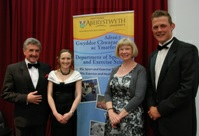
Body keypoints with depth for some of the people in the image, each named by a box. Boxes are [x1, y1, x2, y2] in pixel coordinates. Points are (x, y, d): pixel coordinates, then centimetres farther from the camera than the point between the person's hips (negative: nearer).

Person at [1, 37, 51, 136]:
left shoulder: (46, 68, 2)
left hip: (42, 117, 2)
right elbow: (5, 94, -6)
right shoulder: (12, 68, -5)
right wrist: (26, 98, -18)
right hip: (23, 119, -2)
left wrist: (50, 112, -1)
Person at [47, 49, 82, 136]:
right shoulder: (52, 74, 3)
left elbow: (78, 95, -3)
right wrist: (55, 113, -10)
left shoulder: (76, 74, 0)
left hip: (70, 114, -1)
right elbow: (49, 95, 0)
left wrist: (70, 112, -12)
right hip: (55, 113, 1)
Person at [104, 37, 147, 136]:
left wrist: (120, 115, -15)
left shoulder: (140, 70, -7)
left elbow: (139, 97, -15)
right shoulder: (115, 70, 9)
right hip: (112, 116, 5)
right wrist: (111, 112, -11)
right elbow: (107, 93, 5)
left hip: (131, 118, -4)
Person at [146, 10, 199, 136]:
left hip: (178, 122, -6)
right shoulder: (153, 55, 11)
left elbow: (189, 88, -19)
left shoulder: (188, 50, -11)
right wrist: (151, 106, -4)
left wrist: (160, 109, -14)